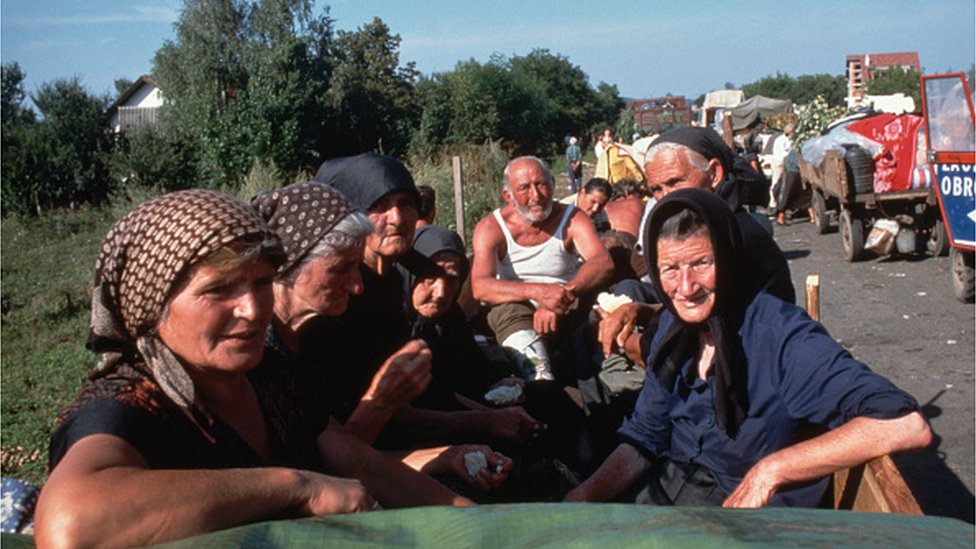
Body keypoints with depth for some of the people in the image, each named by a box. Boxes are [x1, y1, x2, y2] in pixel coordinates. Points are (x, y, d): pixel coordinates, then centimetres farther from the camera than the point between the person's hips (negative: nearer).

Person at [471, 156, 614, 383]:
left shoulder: (572, 219, -1)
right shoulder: (491, 228, -4)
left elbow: (603, 263, -19)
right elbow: (480, 287, -21)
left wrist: (565, 294, -37)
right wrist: (538, 291, -37)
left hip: (568, 309, 1)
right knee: (510, 312, -36)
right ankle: (541, 381, -52)